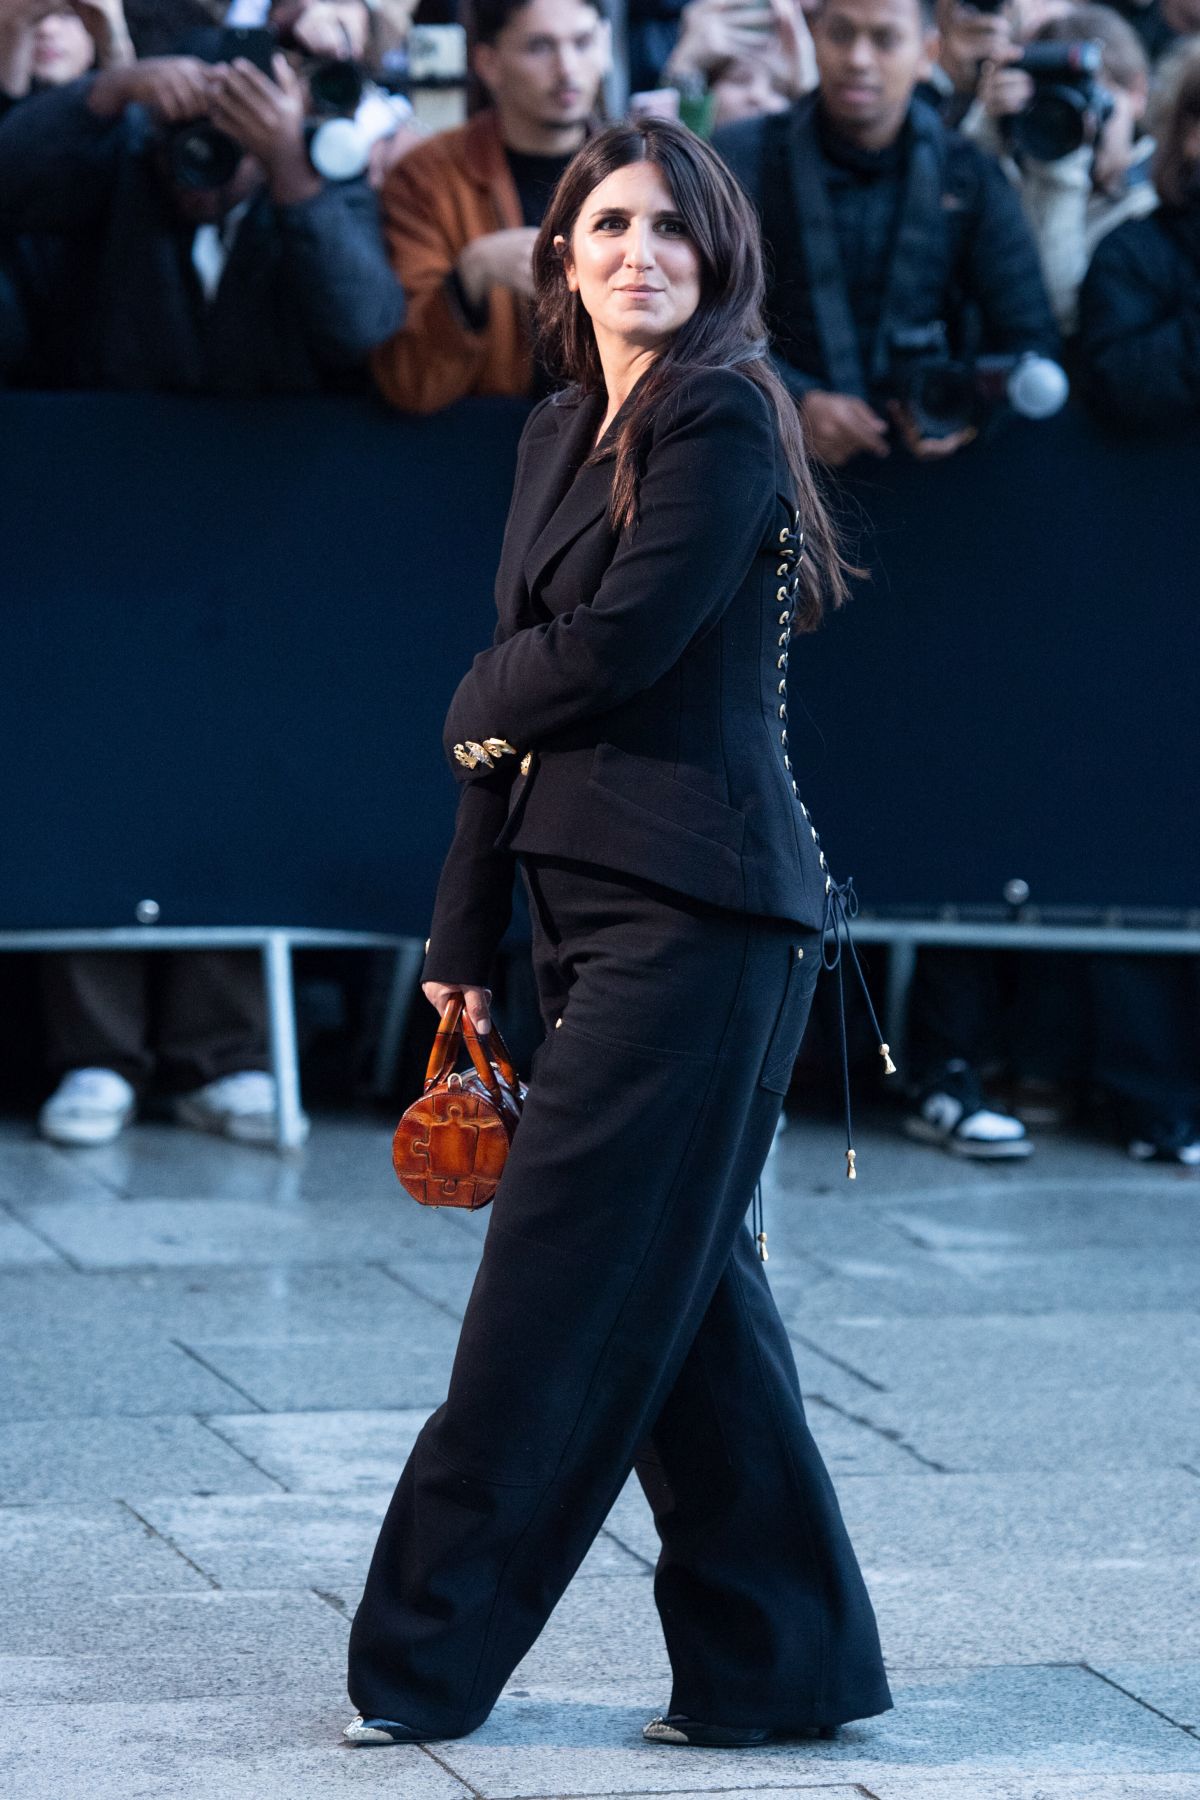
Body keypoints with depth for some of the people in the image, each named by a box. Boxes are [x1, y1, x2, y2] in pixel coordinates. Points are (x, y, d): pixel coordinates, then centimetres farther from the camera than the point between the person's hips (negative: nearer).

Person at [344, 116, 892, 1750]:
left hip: (697, 911, -9)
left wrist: (483, 702, 4)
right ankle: (784, 1661, 15)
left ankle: (426, 1661, 2)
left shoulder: (724, 421, -9)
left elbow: (619, 644, -17)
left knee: (561, 1281, -5)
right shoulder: (559, 436, 17)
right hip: (595, 908, 9)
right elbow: (519, 701, 17)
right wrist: (464, 936, 16)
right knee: (676, 1288, 9)